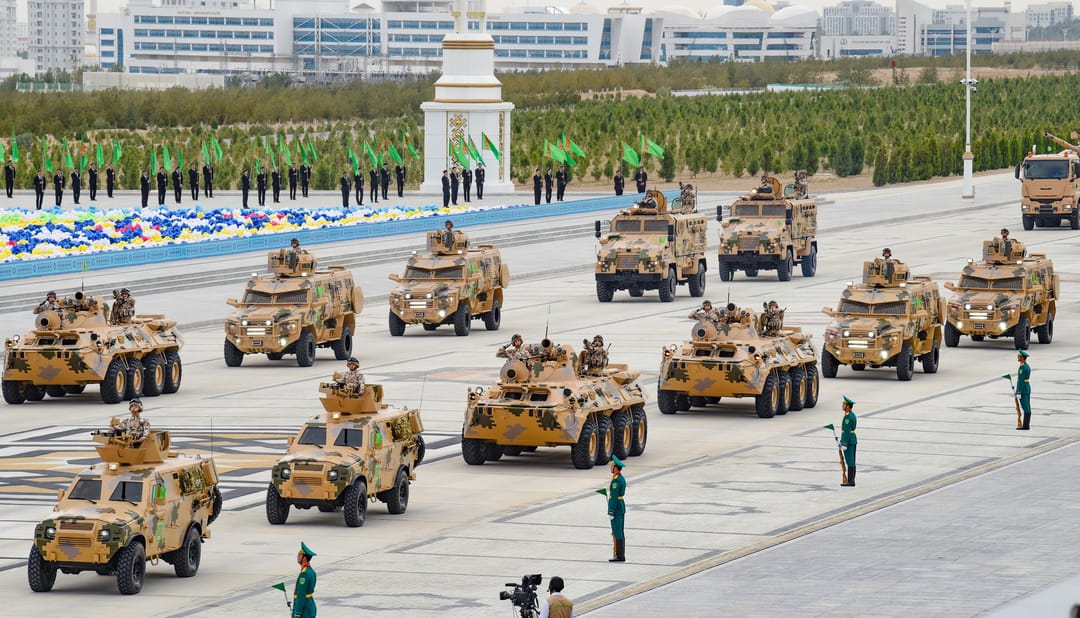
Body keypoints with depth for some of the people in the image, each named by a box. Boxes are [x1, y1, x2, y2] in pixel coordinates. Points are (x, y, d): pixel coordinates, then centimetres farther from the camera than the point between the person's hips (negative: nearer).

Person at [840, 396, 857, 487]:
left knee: (850, 462, -8)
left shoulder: (847, 417, -18)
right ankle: (852, 481, 11)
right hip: (853, 440, 10)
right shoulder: (853, 415, 14)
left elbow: (847, 431, -21)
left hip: (848, 441, -10)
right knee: (852, 462, 10)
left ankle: (850, 481, -7)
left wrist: (844, 444, -21)